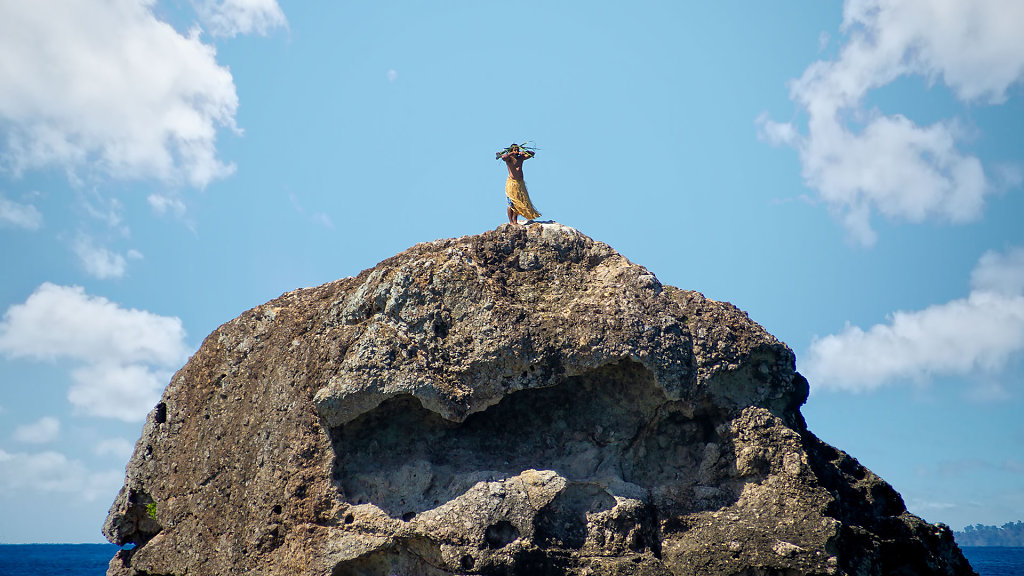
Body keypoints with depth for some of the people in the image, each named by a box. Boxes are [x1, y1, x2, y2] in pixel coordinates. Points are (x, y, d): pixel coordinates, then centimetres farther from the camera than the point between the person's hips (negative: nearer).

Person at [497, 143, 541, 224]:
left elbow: (532, 153, 17)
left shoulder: (521, 158, 13)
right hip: (512, 183, -6)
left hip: (521, 183, 6)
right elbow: (503, 157, -27)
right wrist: (512, 153, -17)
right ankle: (511, 221, -3)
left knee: (518, 203, 7)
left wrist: (523, 152, 0)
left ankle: (515, 221, 13)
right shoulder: (509, 158, -4)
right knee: (511, 204, -5)